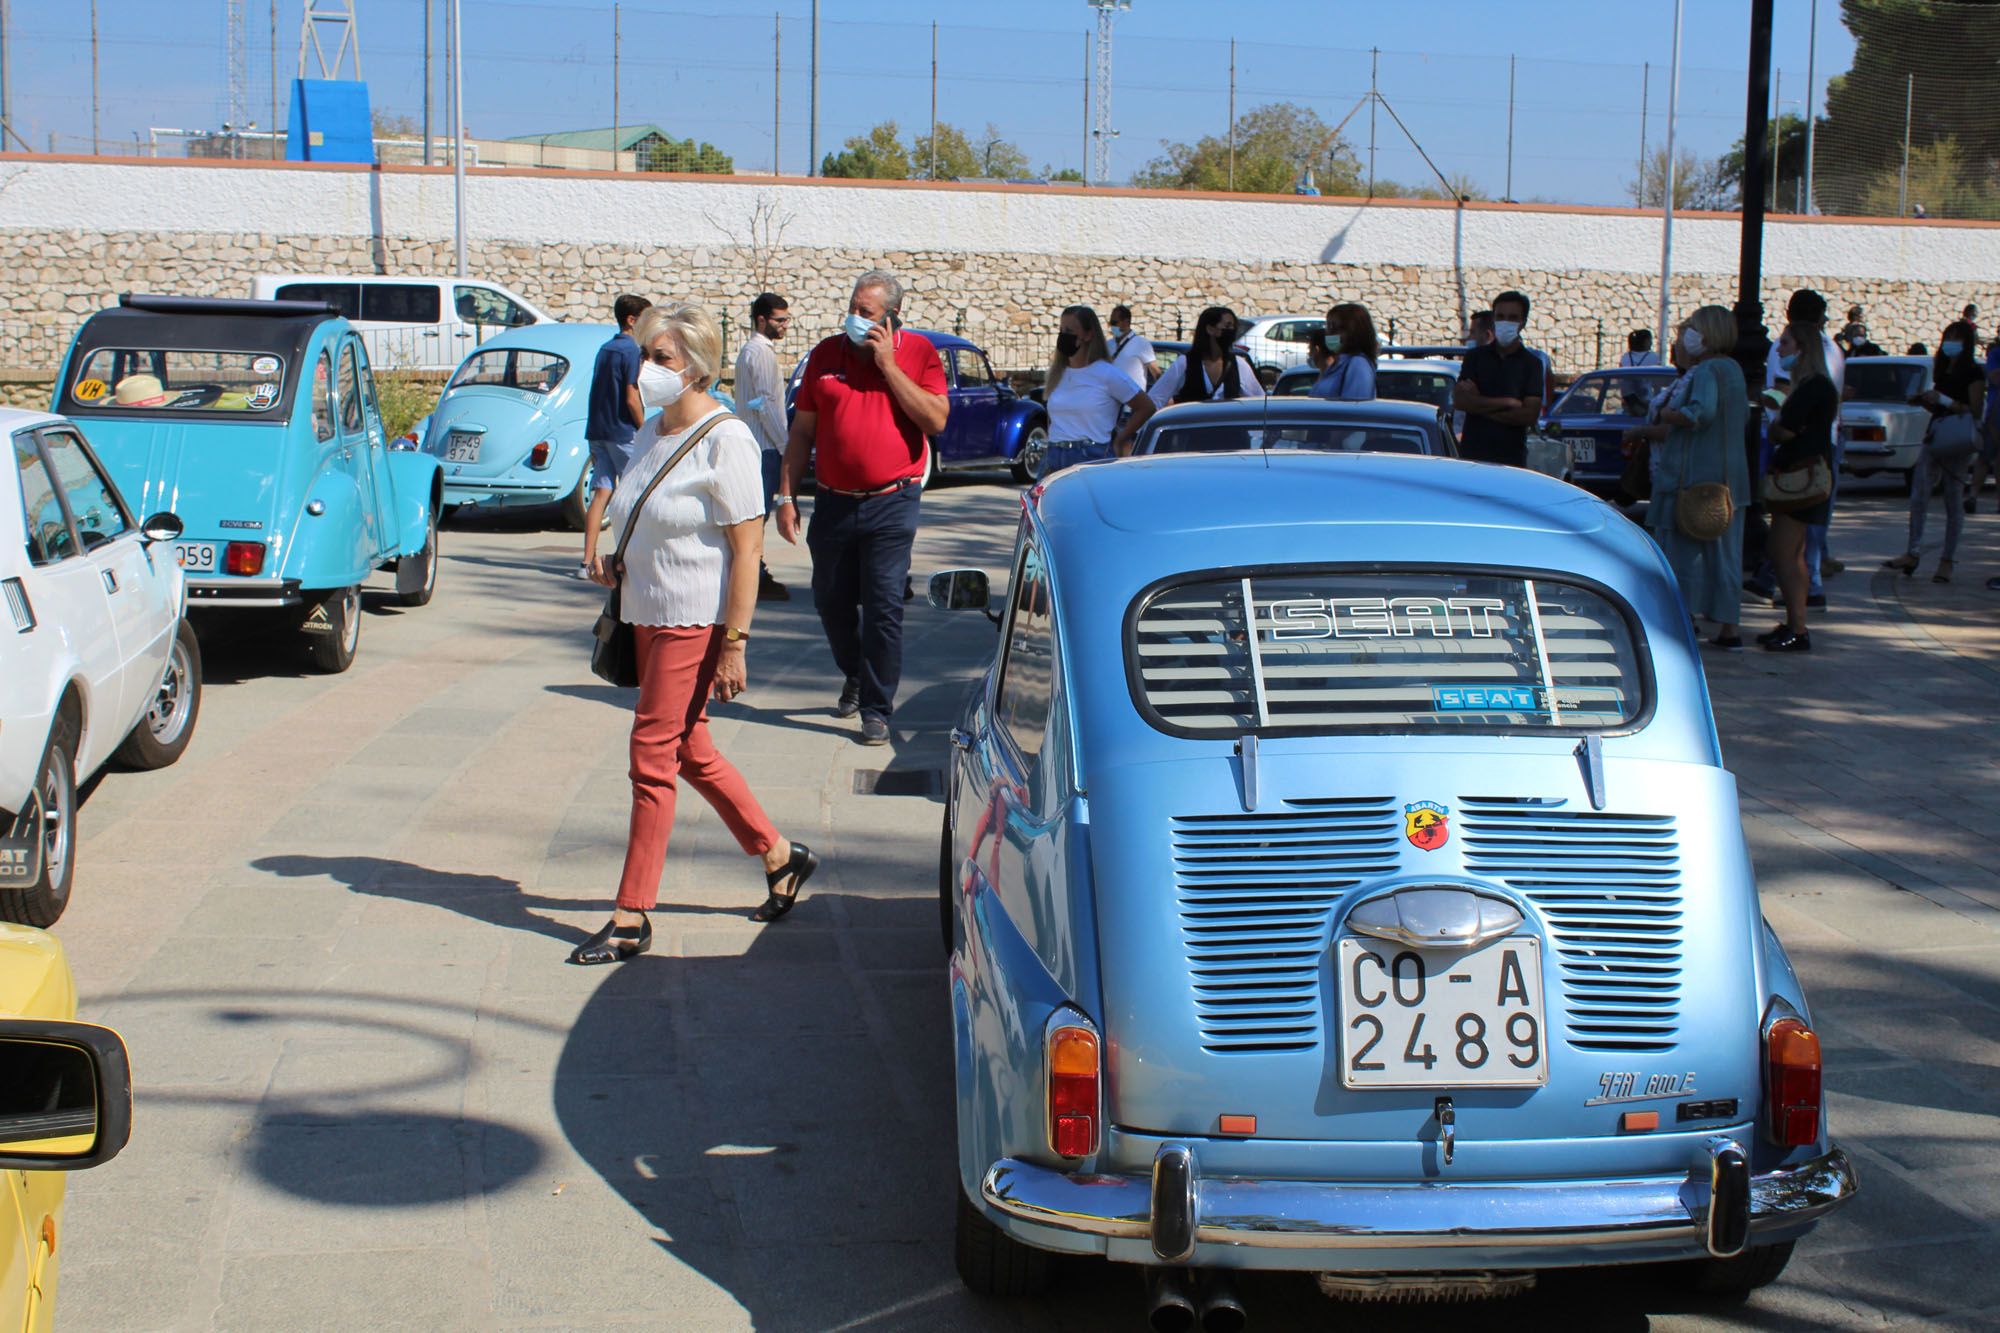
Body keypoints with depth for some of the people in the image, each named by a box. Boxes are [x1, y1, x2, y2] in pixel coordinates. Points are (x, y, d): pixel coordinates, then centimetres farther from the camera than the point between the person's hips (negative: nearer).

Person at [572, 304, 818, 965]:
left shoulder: (723, 439, -14)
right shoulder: (650, 434, 12)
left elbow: (746, 548, -17)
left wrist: (734, 644, -21)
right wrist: (617, 564, 5)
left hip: (698, 622, -9)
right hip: (648, 616, 9)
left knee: (655, 756, -7)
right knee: (689, 751, 15)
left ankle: (630, 920, -2)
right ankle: (779, 856, 31)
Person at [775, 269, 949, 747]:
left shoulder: (918, 353, -1)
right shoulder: (827, 354, 6)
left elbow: (936, 420, -14)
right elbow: (802, 431, 10)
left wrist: (889, 366, -15)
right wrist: (785, 495, 5)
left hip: (891, 504, -3)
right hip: (834, 503, 4)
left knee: (883, 607, -7)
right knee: (831, 600, 14)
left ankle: (876, 708, 3)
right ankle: (855, 676, 40)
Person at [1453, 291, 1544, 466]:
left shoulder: (1531, 364, 5)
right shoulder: (1475, 356, 10)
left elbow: (1530, 415, -5)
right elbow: (1459, 400, -3)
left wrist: (1480, 406, -6)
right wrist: (1507, 402, -7)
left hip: (1511, 459, -1)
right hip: (1472, 455, 1)